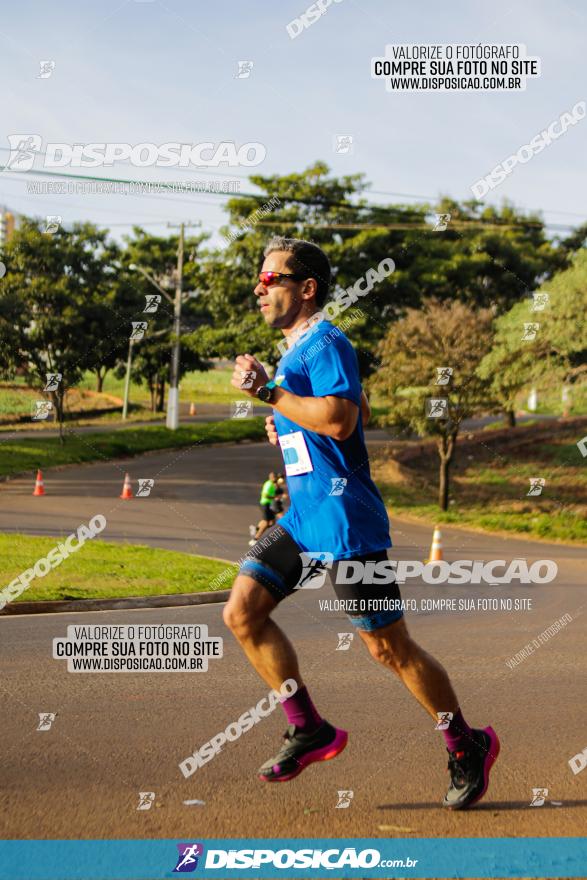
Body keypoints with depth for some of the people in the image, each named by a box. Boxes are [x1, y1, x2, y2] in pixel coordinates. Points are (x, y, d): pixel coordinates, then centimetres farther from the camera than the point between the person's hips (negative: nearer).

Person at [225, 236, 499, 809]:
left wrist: (267, 391, -23)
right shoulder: (294, 351, 16)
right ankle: (310, 731, 10)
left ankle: (468, 747, 16)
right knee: (242, 611, 0)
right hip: (302, 519, 10)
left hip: (344, 521, -9)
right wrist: (287, 425, 12)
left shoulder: (326, 344, -14)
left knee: (389, 648, -2)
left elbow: (340, 419, -29)